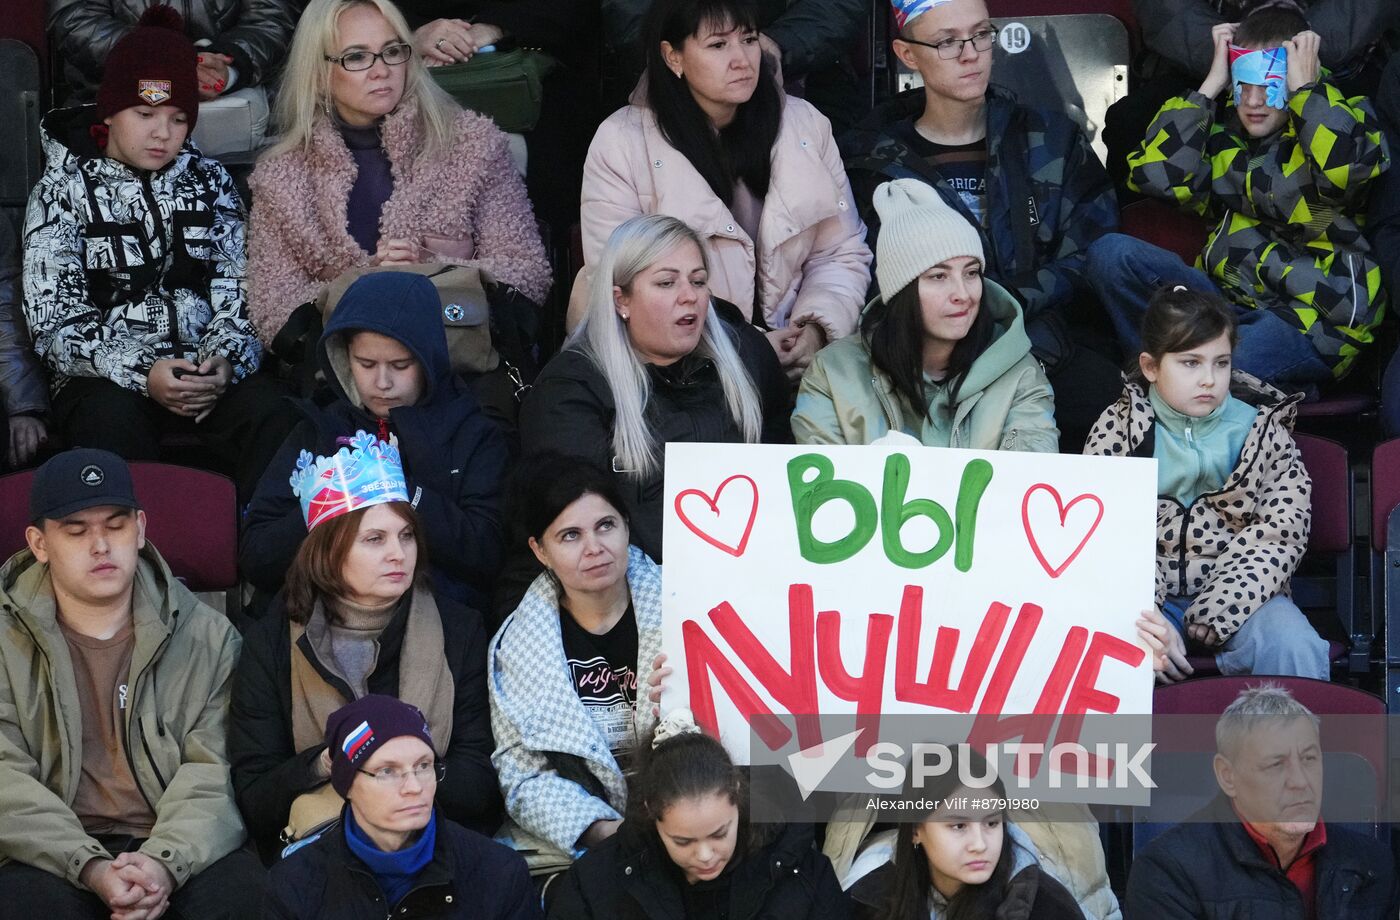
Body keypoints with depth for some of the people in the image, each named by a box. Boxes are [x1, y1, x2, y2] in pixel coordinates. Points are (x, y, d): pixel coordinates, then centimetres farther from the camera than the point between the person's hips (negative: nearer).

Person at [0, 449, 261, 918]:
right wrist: (91, 869, -19)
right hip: (58, 856, -1)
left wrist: (167, 861, -20)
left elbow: (215, 771, 0)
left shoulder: (206, 636, 10)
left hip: (177, 849, 1)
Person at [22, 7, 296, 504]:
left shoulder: (208, 180, 14)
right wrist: (140, 372, -20)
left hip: (203, 372, 3)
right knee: (112, 419, -37)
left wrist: (225, 360, -15)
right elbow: (54, 319, -5)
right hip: (103, 380, -2)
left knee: (265, 408, -29)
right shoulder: (65, 189, 3)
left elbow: (238, 292, 8)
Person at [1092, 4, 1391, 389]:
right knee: (1112, 253, -14)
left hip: (1313, 324, -6)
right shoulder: (1224, 134, 12)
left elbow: (1348, 165, -24)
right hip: (1229, 299, 6)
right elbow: (1156, 175, -4)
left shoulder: (1344, 122, 1)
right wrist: (1210, 85, -1)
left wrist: (1305, 86, -11)